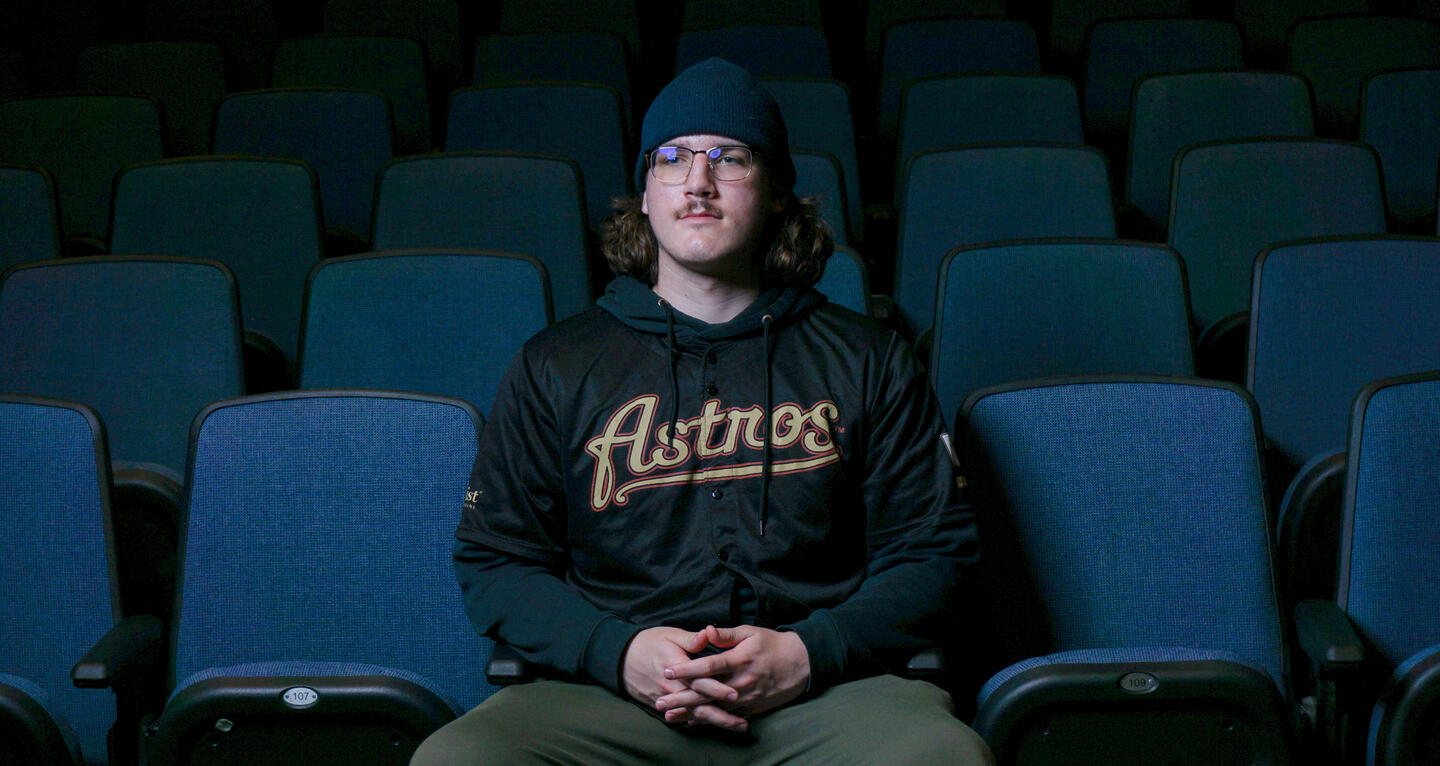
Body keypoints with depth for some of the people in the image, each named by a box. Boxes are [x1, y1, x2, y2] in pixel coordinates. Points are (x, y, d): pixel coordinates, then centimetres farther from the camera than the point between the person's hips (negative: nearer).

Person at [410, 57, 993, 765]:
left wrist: (809, 654, -9)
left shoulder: (865, 360, 14)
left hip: (824, 691, 0)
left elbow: (933, 551, 9)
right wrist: (620, 653, -8)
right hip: (608, 693, 1)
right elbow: (493, 560, 10)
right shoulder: (555, 366, 14)